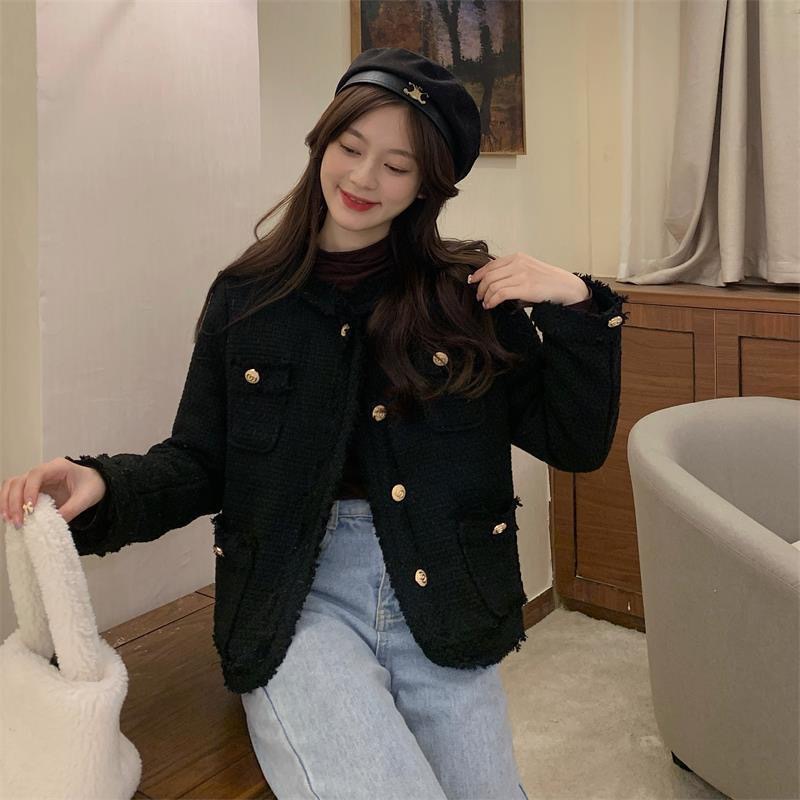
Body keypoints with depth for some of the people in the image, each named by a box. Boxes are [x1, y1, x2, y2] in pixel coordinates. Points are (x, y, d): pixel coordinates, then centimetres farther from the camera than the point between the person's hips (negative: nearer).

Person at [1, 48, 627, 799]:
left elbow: (576, 444, 3)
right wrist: (102, 486, -12)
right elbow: (199, 464, 7)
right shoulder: (245, 297, 5)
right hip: (299, 598, -1)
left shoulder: (470, 293, 3)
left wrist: (576, 306, -11)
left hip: (441, 601, 2)